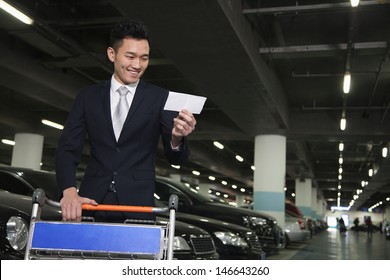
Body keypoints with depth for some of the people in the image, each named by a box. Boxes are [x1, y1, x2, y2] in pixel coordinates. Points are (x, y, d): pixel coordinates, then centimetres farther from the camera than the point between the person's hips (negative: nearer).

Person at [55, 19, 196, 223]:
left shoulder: (160, 98, 4)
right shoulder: (88, 96, 8)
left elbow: (175, 158, 0)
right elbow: (67, 148, 2)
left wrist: (176, 138, -24)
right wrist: (69, 191, -17)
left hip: (137, 205, -1)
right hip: (91, 202, 1)